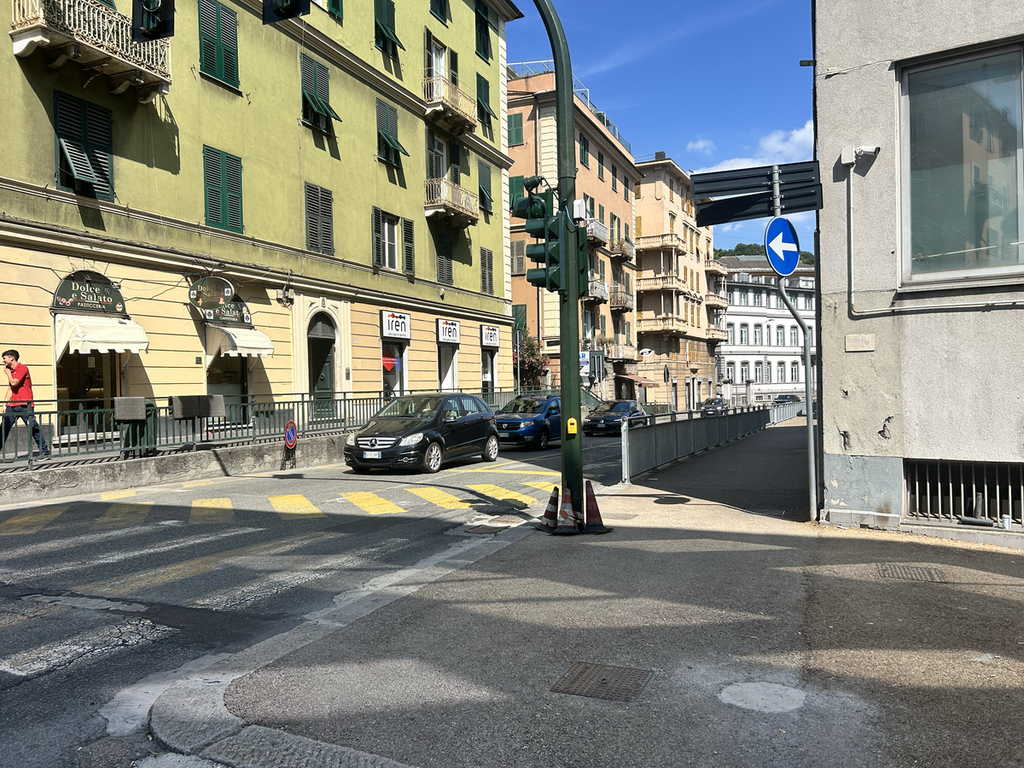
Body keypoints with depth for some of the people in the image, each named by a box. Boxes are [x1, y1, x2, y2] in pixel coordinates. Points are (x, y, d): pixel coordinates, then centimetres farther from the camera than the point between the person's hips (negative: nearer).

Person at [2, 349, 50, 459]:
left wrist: (8, 372, 0)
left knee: (33, 428, -7)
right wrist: (4, 404, 11)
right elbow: (10, 389, 19)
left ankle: (45, 451, -3)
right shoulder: (11, 371, 19)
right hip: (12, 405, 8)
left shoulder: (22, 368, -6)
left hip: (24, 405, -8)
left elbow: (14, 383, -16)